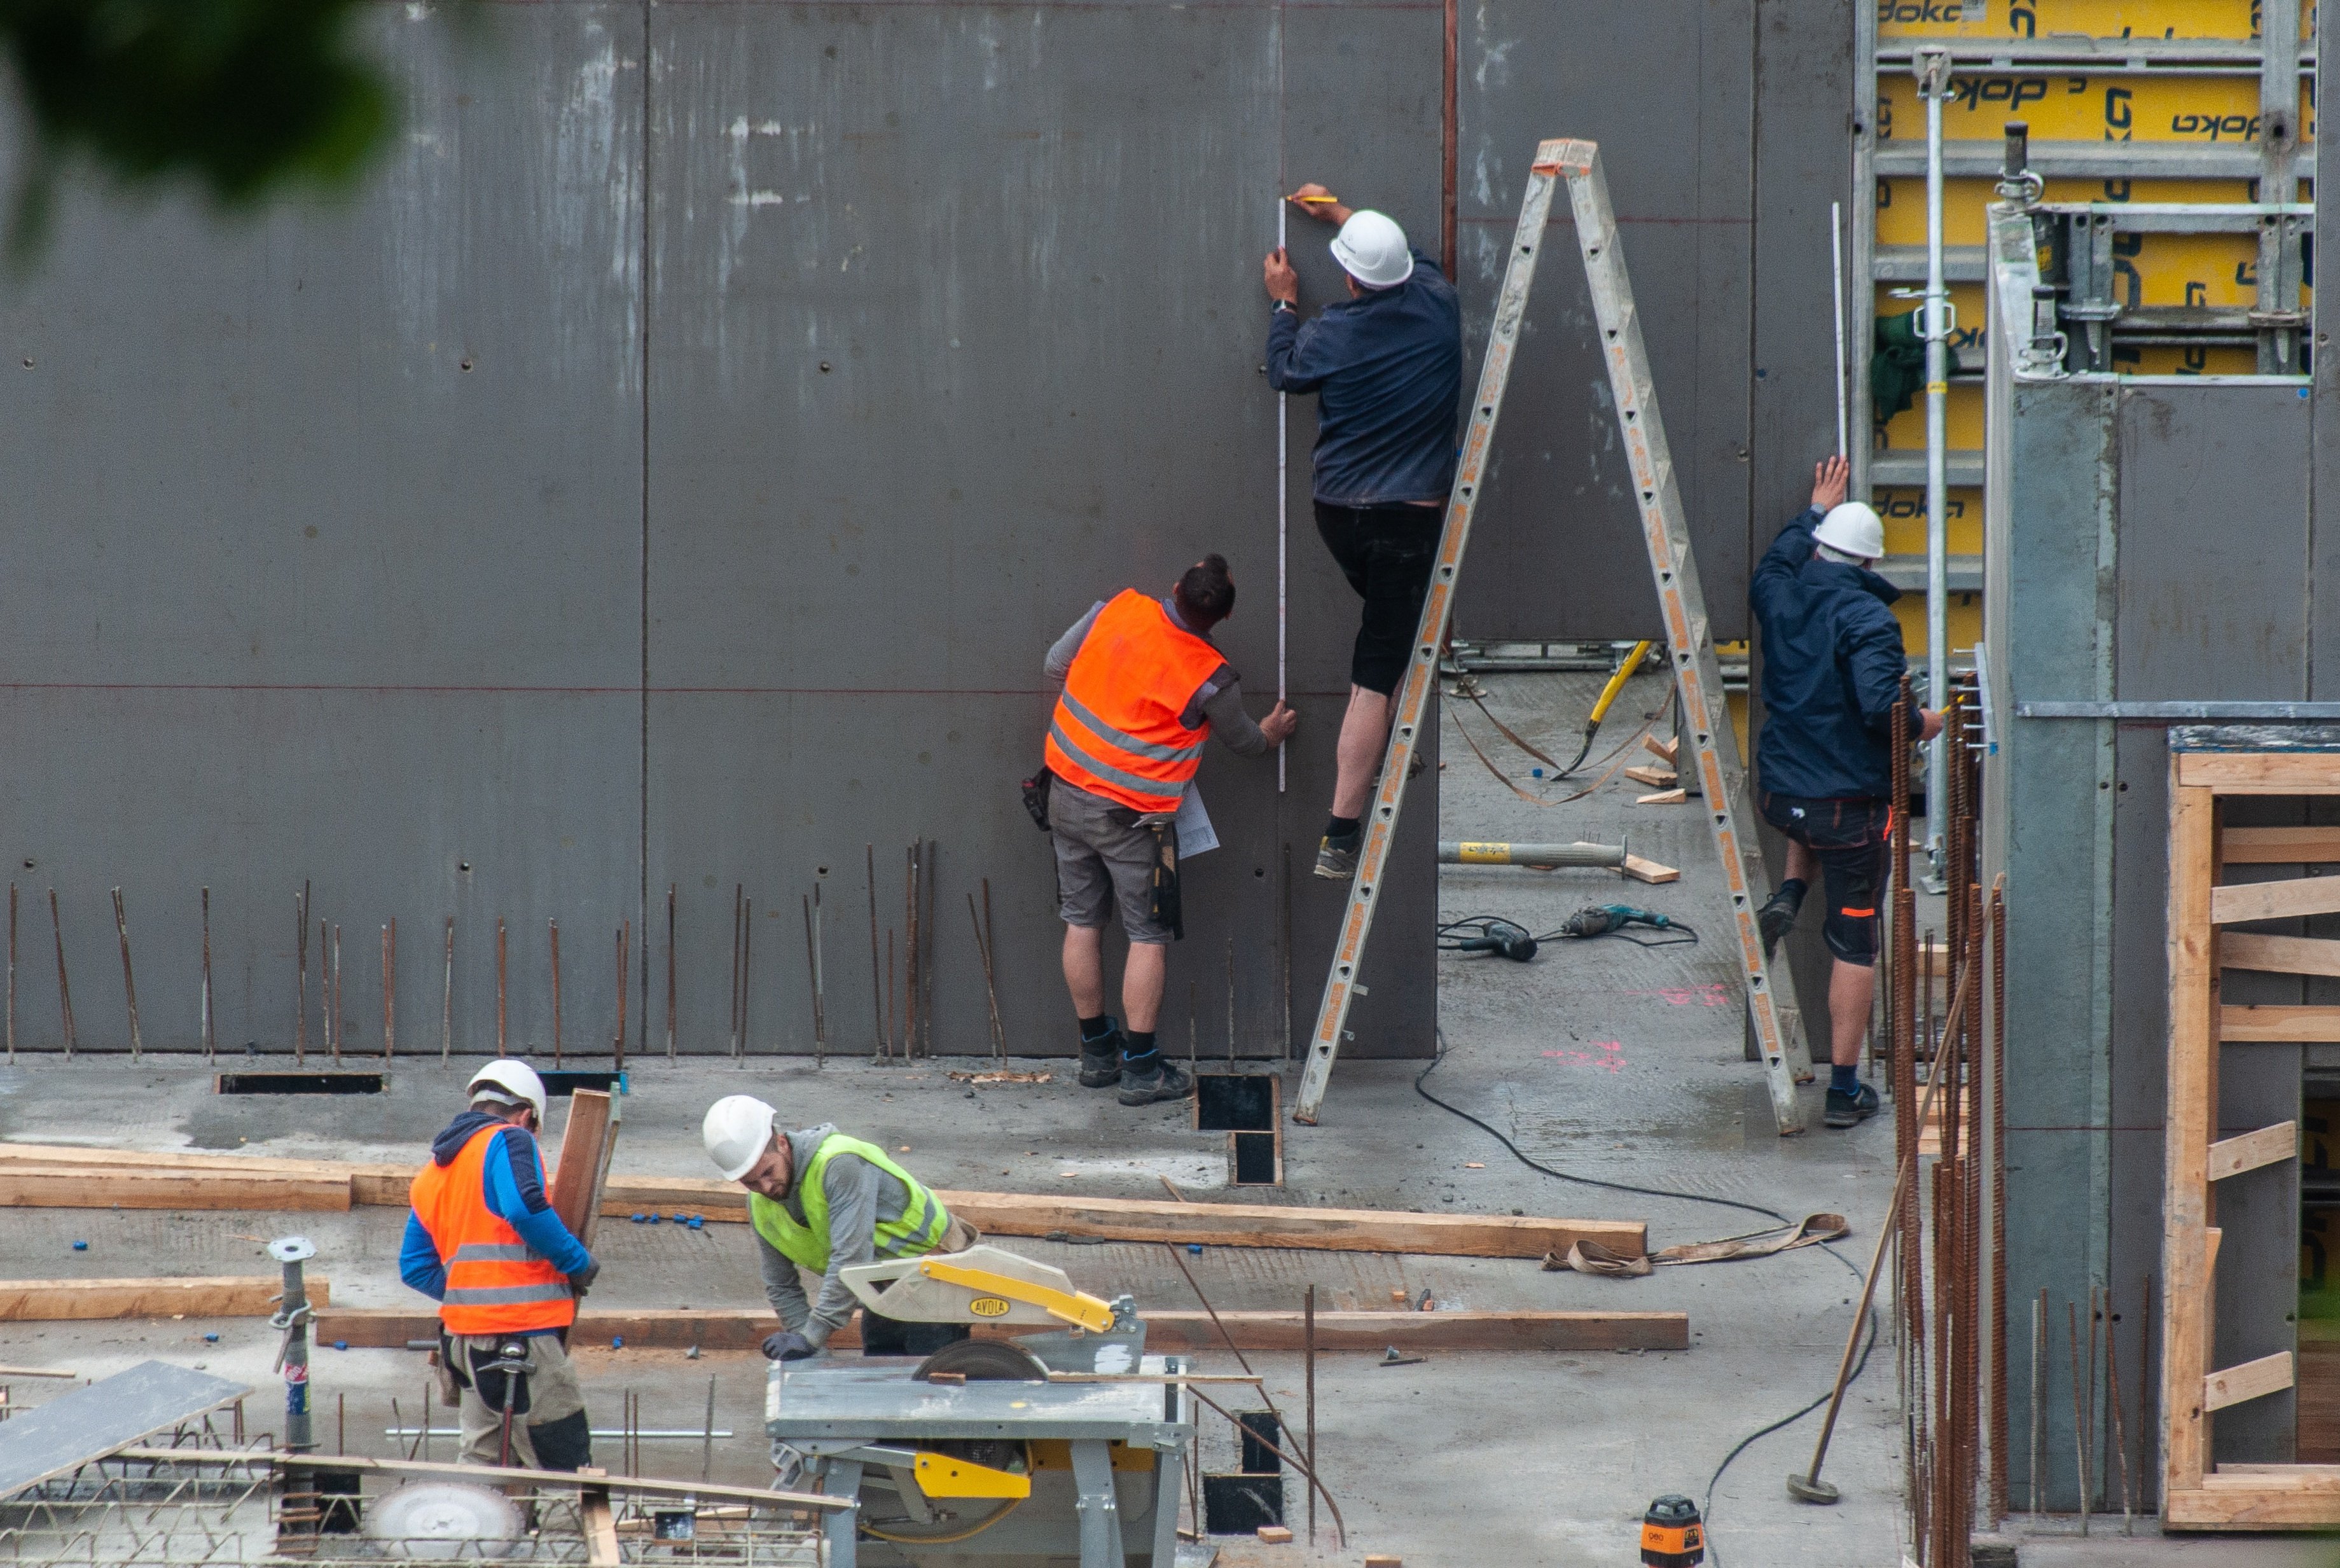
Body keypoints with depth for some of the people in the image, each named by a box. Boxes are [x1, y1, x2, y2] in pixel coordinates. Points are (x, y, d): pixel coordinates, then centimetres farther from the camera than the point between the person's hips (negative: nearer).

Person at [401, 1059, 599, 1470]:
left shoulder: (431, 1175, 20)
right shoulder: (509, 1142, -3)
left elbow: (415, 1268, 18)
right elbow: (525, 1208, -22)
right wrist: (578, 1262, -10)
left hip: (463, 1337, 8)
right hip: (523, 1337, -8)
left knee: (482, 1460, 12)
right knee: (565, 1466, -6)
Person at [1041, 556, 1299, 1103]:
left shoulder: (1120, 608, -9)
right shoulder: (1212, 680, -16)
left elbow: (1056, 664, 3)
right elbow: (1242, 741, 3)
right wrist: (1271, 735, 27)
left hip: (1067, 789, 5)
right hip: (1129, 816, -5)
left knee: (1083, 924, 15)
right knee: (1149, 937, 6)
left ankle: (1097, 1054, 25)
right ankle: (1141, 1070, 7)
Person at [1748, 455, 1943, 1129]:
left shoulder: (1781, 598, 1)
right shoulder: (1867, 618, -18)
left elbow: (1772, 566, 27)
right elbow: (1880, 706, -29)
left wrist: (1815, 511, 38)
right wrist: (1923, 725, -8)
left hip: (1780, 792, 6)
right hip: (1853, 803, -6)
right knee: (1855, 944, 5)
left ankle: (1787, 900, 18)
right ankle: (1845, 1088, 7)